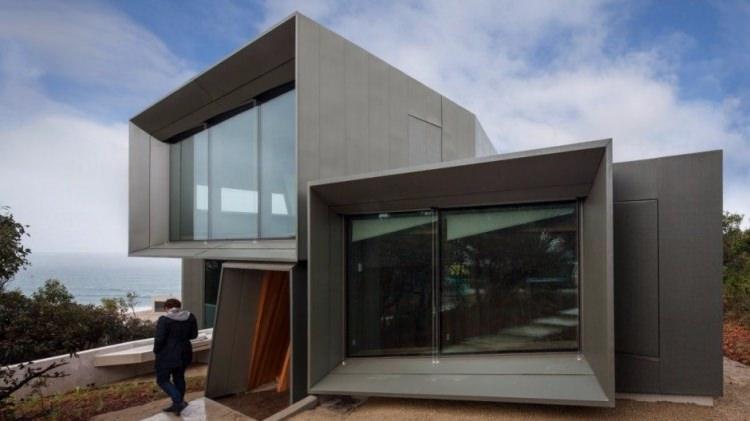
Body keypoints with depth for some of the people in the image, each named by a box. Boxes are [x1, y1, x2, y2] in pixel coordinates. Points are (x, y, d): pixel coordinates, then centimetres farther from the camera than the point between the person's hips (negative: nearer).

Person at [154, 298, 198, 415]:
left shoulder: (164, 319, -16)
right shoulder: (190, 317, -1)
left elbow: (159, 339, -17)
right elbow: (193, 335, 5)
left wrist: (156, 351, 0)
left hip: (168, 355, -6)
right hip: (184, 353, 6)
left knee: (162, 380, 7)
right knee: (179, 378, 17)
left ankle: (179, 402, -4)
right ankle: (177, 405, 24)